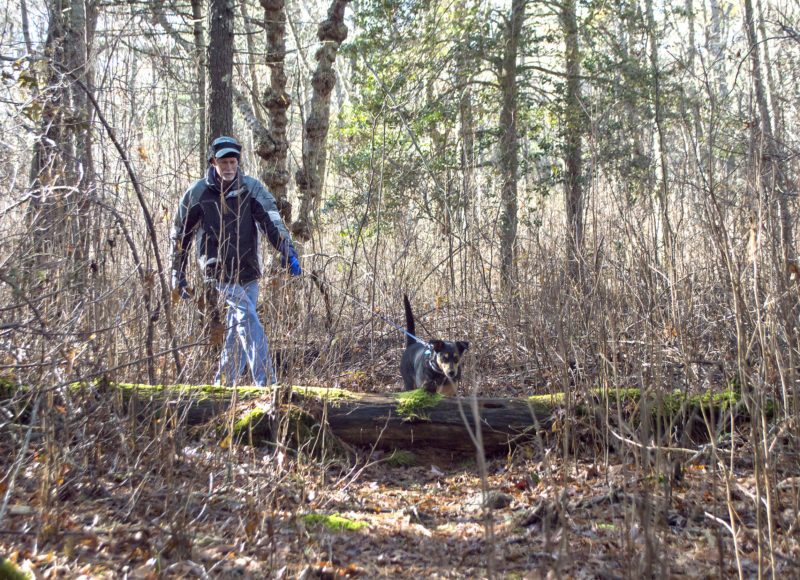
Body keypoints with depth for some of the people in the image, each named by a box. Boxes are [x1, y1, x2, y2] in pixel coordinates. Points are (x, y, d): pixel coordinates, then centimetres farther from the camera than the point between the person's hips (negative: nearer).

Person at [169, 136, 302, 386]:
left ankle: (223, 385, 24)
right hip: (218, 272, -3)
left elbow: (271, 221, -9)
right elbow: (180, 235, 9)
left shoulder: (251, 188, 2)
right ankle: (265, 382, -23)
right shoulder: (197, 193, -1)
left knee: (237, 331, 9)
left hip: (248, 272, 3)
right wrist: (177, 273, 12)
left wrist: (288, 251, -25)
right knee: (248, 318, -20)